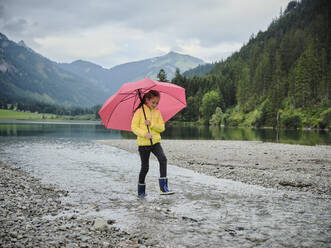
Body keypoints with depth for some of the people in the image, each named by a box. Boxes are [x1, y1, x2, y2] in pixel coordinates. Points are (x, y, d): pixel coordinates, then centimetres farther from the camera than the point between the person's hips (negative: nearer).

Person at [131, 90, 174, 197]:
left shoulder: (157, 112, 7)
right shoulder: (139, 112, -5)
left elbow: (162, 127, 4)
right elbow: (134, 127, -8)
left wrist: (152, 124, -14)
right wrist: (144, 133, -23)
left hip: (155, 142, 3)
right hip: (143, 143, -3)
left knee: (163, 159, -20)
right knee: (145, 167, 3)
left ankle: (163, 188, -18)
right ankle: (141, 190, 23)